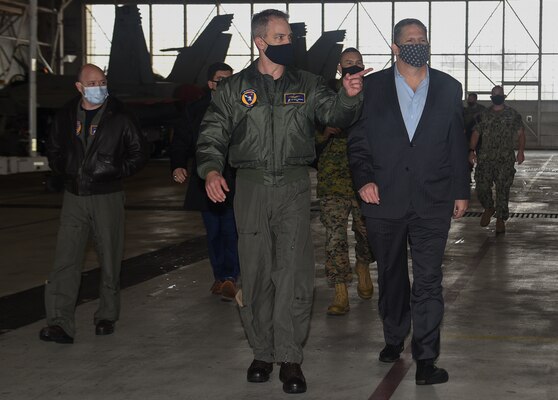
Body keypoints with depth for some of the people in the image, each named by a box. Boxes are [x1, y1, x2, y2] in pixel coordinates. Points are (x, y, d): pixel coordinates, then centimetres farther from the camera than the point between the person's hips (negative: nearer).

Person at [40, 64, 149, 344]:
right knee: (66, 260, -7)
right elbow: (53, 149, 20)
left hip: (108, 197, -2)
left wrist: (119, 171, -8)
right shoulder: (66, 116, 7)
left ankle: (107, 317, 20)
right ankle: (59, 323, -9)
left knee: (110, 260, 6)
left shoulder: (119, 117, -2)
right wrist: (63, 170, 4)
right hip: (74, 197, 2)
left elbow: (140, 152, 3)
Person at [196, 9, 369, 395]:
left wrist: (348, 96, -27)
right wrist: (211, 170, -13)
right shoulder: (235, 88, 7)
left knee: (294, 273, -6)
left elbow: (335, 114, -4)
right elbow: (212, 135, 6)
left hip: (294, 188, 0)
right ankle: (263, 352, 19)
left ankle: (289, 357, 1)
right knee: (255, 273, 5)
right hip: (251, 186, 0)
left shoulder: (306, 85, 9)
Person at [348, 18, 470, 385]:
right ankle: (394, 339, 33)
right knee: (391, 275, 15)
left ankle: (426, 359, -2)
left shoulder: (449, 89, 5)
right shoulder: (373, 87, 2)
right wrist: (363, 179, -8)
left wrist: (461, 191, 8)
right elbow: (358, 139, 5)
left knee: (428, 280, -5)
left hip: (432, 202, -1)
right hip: (384, 199, 1)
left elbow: (457, 145, 9)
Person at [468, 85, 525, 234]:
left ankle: (500, 219, 6)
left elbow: (521, 133, 5)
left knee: (503, 189, -4)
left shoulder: (513, 114, 6)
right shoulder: (484, 115, 11)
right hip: (485, 158, 2)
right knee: (482, 187, -4)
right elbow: (476, 133, 11)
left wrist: (521, 151, -8)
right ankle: (489, 208, 25)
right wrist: (472, 151, -1)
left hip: (506, 160, -2)